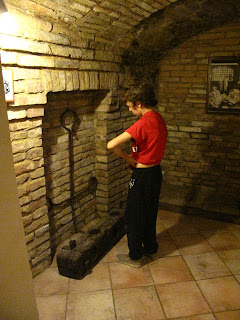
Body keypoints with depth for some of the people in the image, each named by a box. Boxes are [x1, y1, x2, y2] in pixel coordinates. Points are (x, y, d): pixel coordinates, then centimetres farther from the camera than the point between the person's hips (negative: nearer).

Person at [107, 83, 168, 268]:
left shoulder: (143, 123, -24)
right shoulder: (159, 119, 4)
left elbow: (111, 145, -30)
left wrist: (129, 159, -13)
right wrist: (135, 158, 5)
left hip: (142, 176, -9)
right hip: (156, 171, 9)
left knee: (134, 217, 9)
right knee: (150, 214, 22)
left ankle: (135, 257, 25)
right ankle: (151, 250, 39)